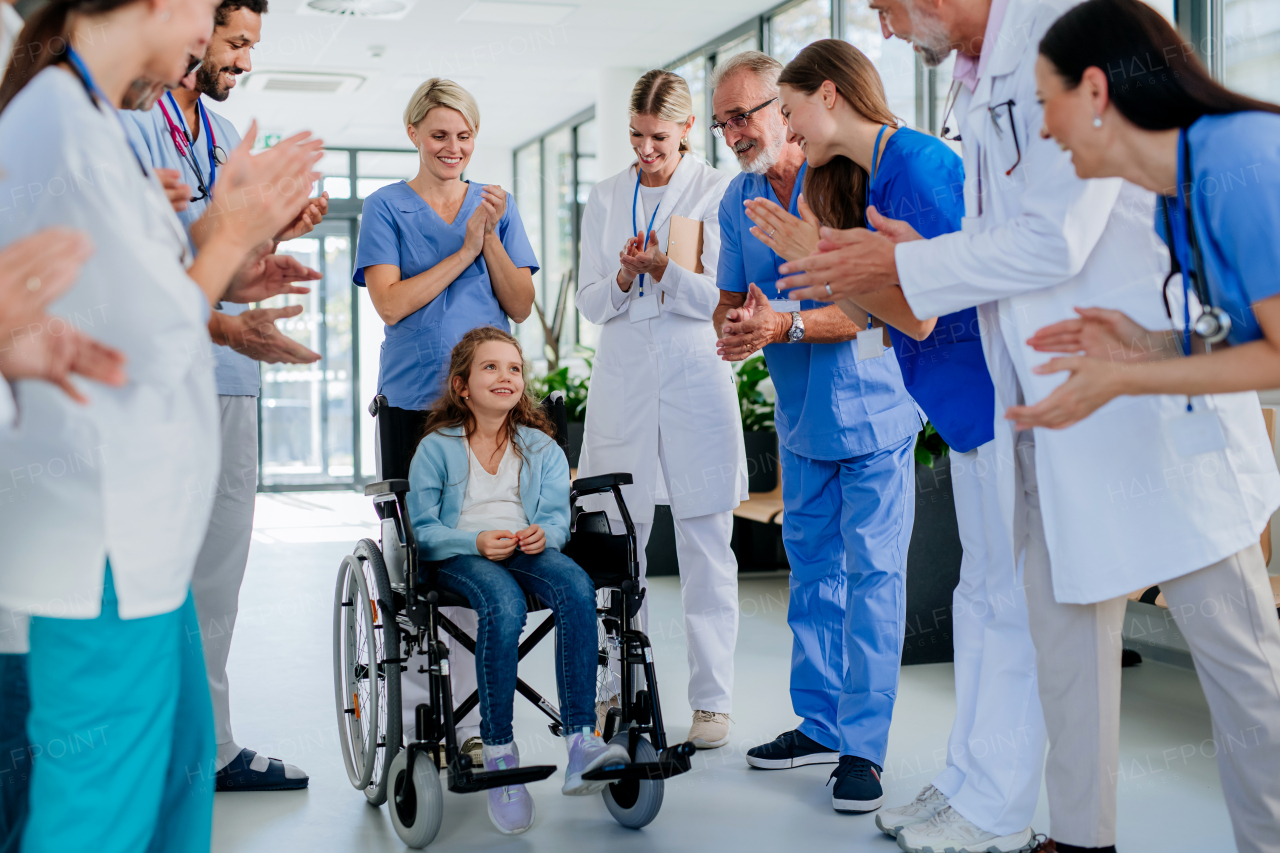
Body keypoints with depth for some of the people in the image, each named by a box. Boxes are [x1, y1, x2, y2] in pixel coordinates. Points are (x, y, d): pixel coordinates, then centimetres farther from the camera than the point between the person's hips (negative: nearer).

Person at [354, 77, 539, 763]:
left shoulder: (497, 205, 14)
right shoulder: (387, 207, 6)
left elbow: (520, 306, 7)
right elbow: (390, 302, -7)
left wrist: (492, 237, -6)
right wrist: (465, 251, -8)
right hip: (412, 399, -2)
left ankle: (472, 716, 6)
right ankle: (413, 714, 8)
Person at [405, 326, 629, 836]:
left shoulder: (541, 447, 18)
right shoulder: (436, 448, 8)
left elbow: (558, 516, 9)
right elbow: (422, 529, 1)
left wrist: (544, 534, -16)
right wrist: (476, 542, -17)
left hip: (526, 548, 3)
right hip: (459, 556, -3)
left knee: (576, 587, -32)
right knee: (504, 605, -38)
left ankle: (581, 742, -37)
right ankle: (498, 756, -29)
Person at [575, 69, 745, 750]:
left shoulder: (717, 192, 3)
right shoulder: (605, 198, 13)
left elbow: (720, 297, -2)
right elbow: (590, 303, 10)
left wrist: (661, 268, -17)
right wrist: (624, 277, -10)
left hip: (697, 380, -3)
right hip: (623, 381, 3)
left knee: (706, 546, -1)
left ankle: (711, 700, 6)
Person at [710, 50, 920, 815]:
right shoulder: (738, 202, 6)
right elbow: (731, 298, 10)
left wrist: (788, 326, -29)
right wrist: (732, 327, -14)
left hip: (873, 408, -7)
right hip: (802, 416, 7)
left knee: (872, 573, -6)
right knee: (811, 568, 12)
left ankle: (863, 746, 1)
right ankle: (819, 724, 23)